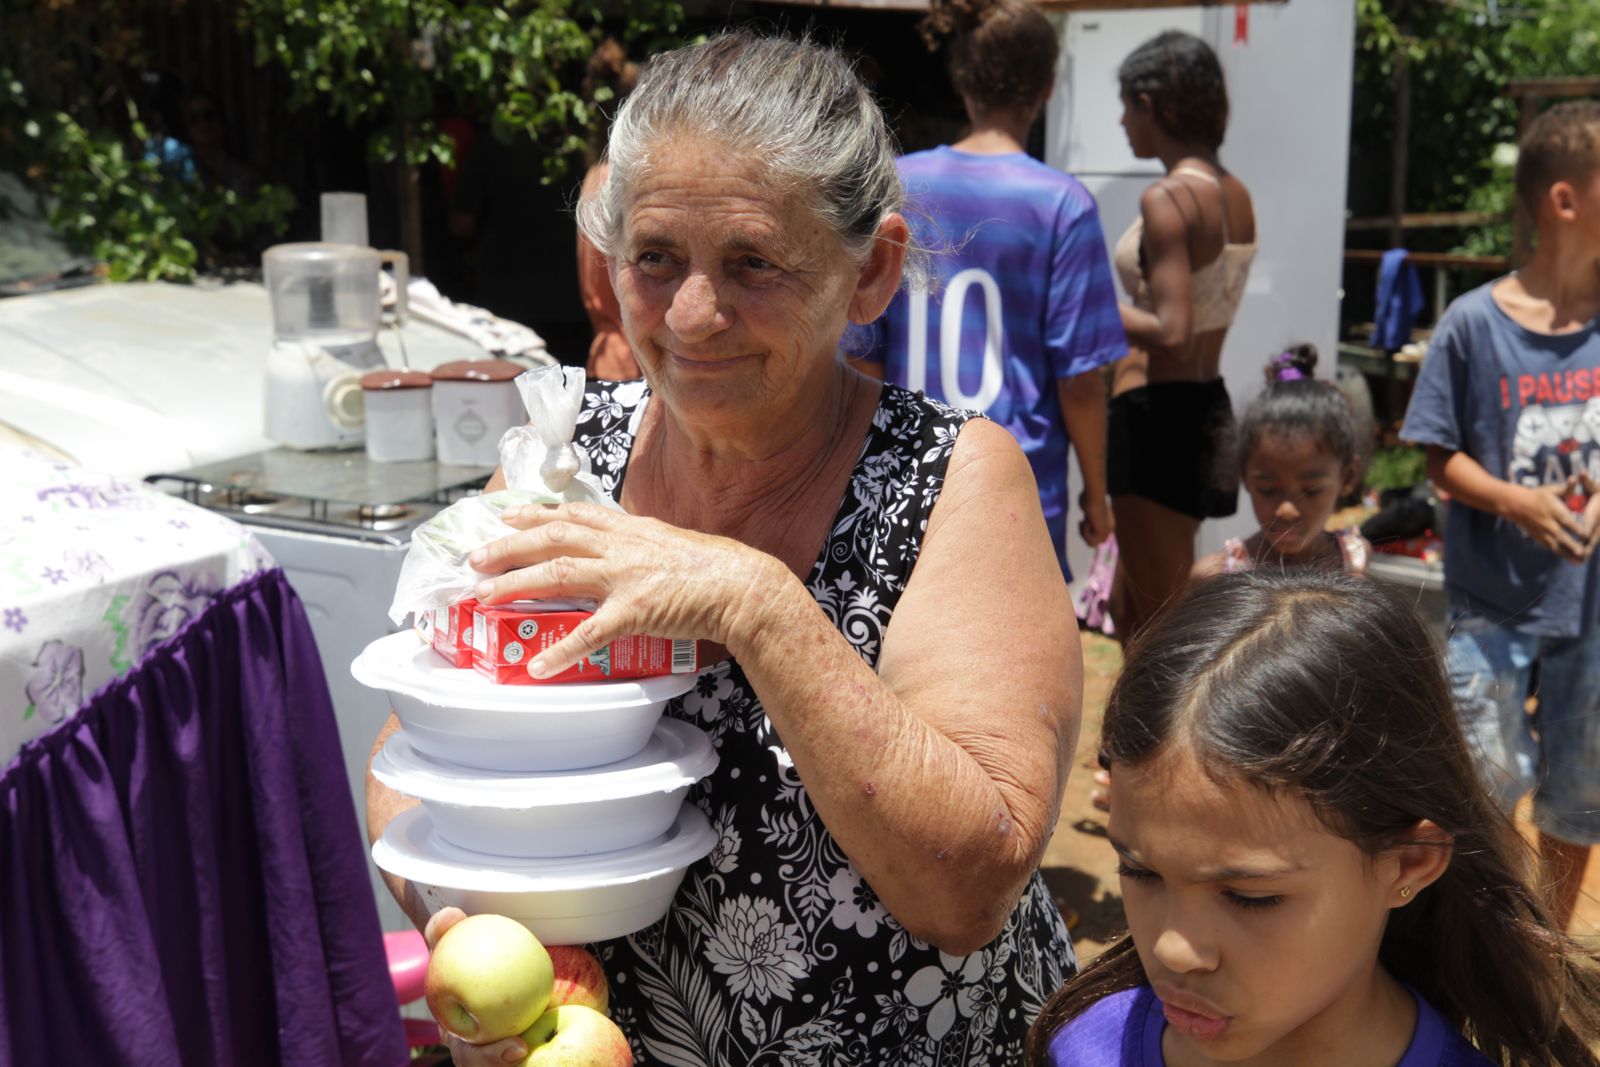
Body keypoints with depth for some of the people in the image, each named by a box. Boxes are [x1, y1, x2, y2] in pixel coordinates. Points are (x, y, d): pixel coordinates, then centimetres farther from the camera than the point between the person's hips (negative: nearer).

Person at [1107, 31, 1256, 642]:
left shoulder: (1167, 199, -16)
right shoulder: (1235, 195, 10)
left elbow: (1170, 332, -23)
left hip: (1158, 415, -9)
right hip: (1208, 409, 9)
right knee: (1131, 609, 22)